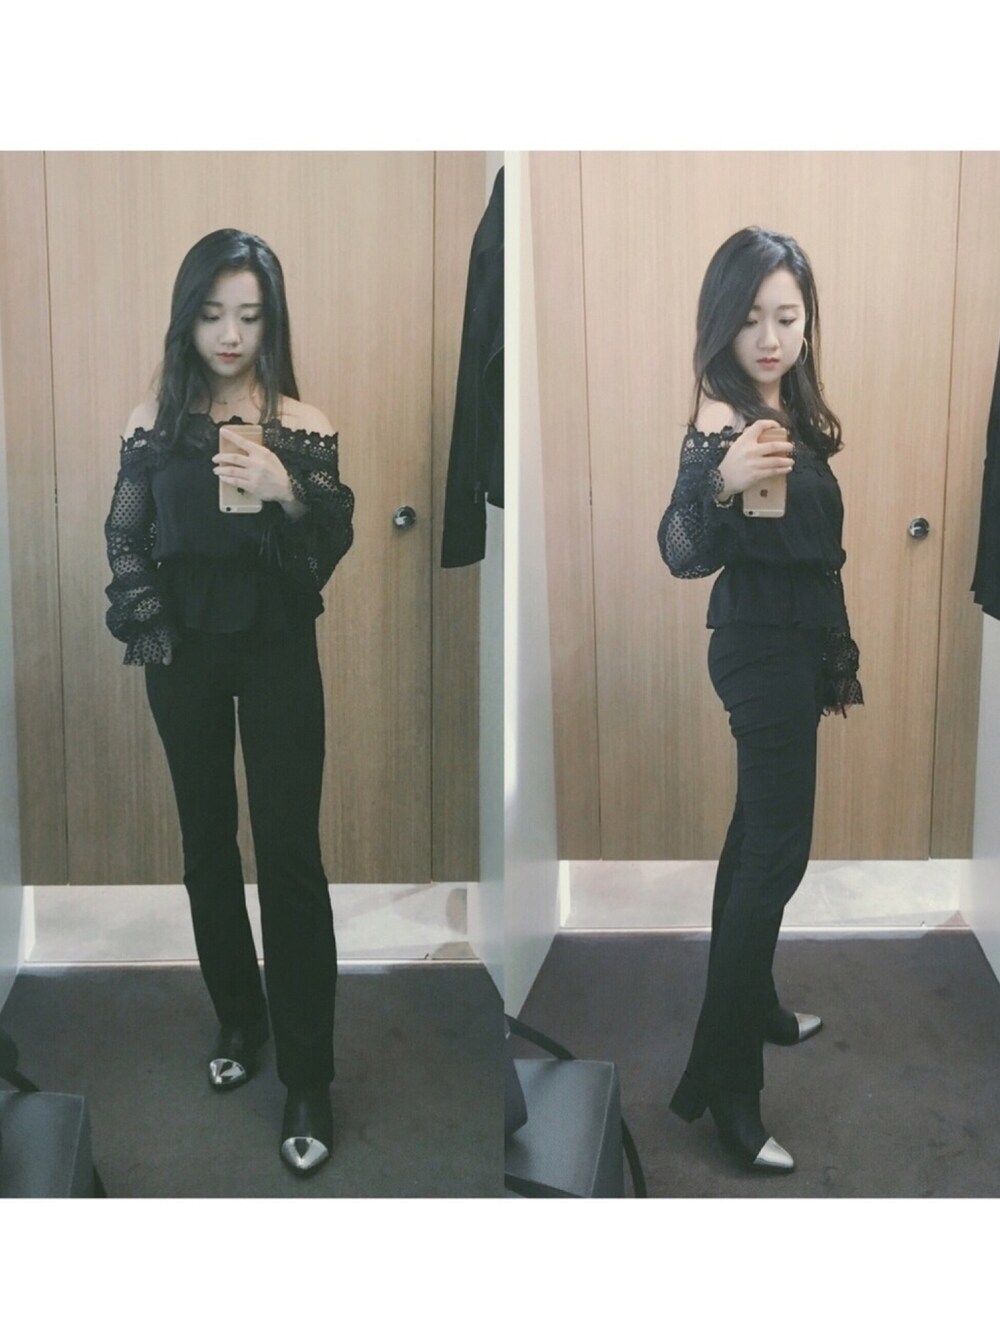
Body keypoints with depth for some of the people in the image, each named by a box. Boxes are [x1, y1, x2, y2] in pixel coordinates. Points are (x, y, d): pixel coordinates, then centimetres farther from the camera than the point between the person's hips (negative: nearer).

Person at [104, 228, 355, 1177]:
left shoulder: (302, 425, -3)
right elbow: (125, 541, 5)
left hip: (277, 648, -2)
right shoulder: (154, 420, 1)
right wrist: (150, 629, -5)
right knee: (207, 840, 11)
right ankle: (238, 1017, 29)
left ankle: (308, 1076, 0)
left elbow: (332, 550, -5)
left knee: (289, 852, -5)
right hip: (184, 653, 2)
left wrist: (287, 492, -22)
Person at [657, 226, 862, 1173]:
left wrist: (837, 651, 19)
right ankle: (723, 1079, -6)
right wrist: (722, 482, -50)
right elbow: (680, 555, -32)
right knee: (776, 852, -9)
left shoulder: (789, 409, 6)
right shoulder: (722, 418, -19)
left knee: (759, 835, 16)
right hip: (762, 651, -9)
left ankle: (752, 1003, 30)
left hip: (795, 648, 9)